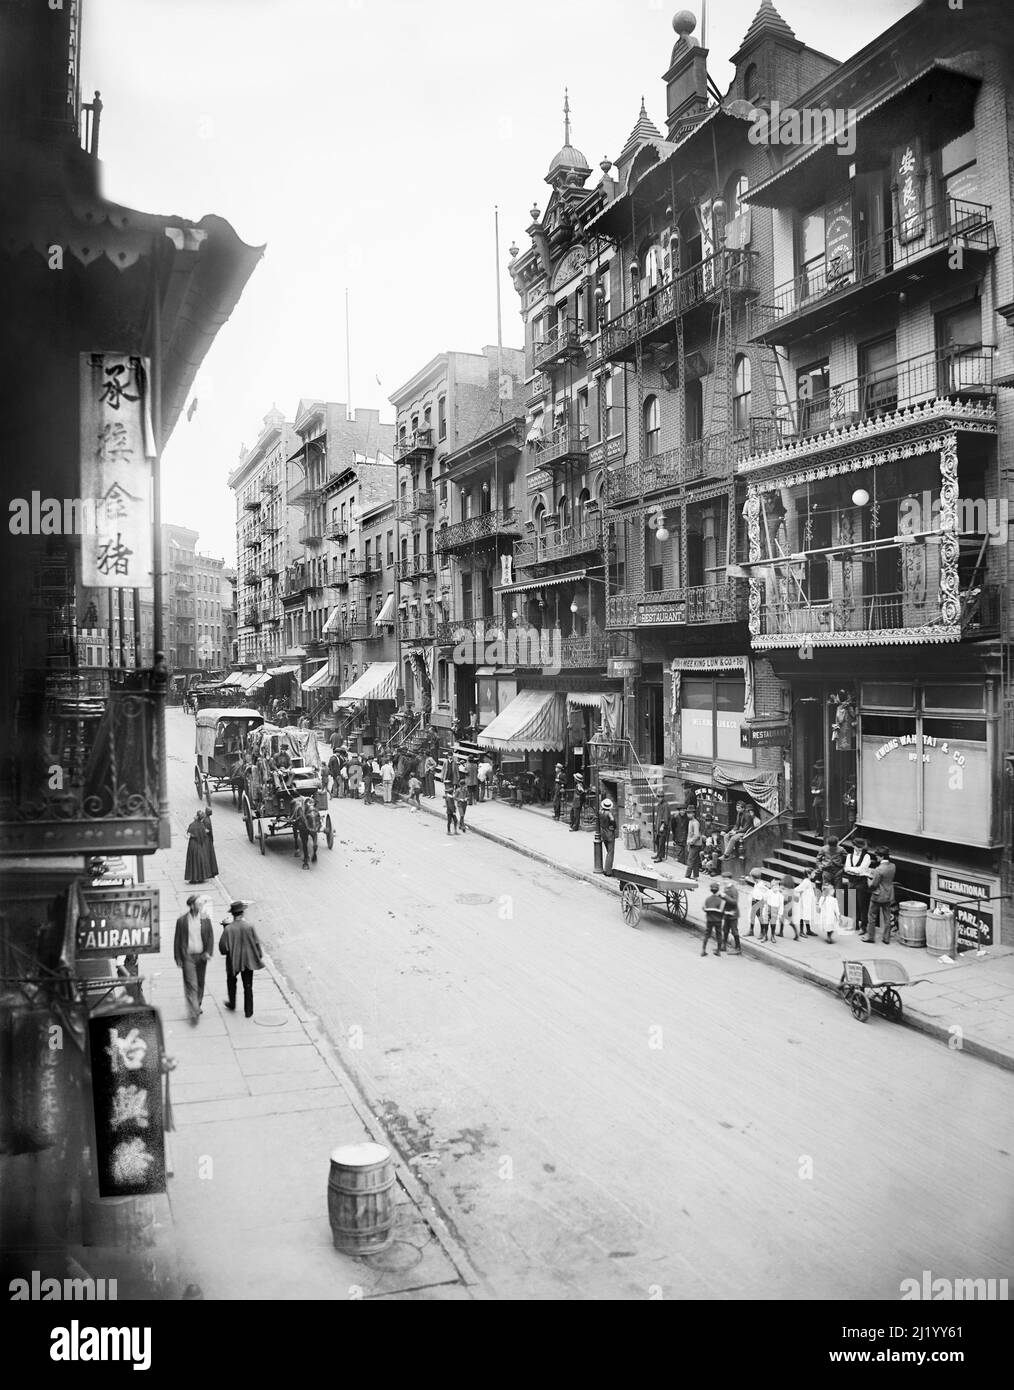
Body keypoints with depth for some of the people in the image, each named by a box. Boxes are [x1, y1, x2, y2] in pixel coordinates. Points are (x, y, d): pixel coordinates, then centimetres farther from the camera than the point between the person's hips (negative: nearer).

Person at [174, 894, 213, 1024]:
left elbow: (210, 937, 3)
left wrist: (208, 952, -10)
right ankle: (193, 1013, -6)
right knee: (191, 984, -7)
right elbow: (177, 940, -1)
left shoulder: (205, 919, -1)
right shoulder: (182, 920, -7)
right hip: (188, 956, -3)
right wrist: (178, 958, -2)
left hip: (201, 956, 3)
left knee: (200, 983, 14)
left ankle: (197, 1006, 32)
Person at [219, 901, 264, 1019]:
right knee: (248, 986, 14)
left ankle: (232, 1004, 42)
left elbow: (223, 947, -13)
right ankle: (248, 1011, 21)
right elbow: (256, 943, -9)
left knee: (231, 981, 28)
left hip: (233, 961, -1)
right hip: (248, 960, 1)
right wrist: (260, 956, 7)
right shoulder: (250, 926, -17)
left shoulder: (228, 929, -20)